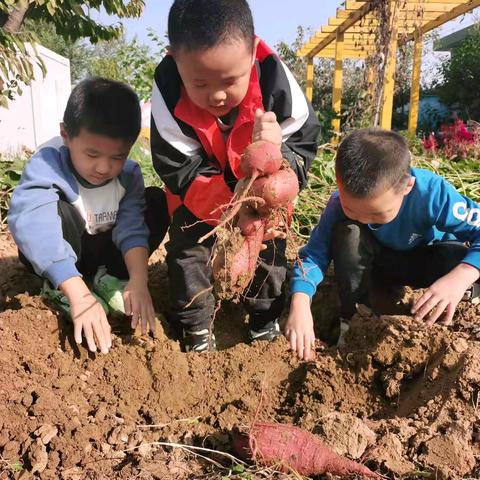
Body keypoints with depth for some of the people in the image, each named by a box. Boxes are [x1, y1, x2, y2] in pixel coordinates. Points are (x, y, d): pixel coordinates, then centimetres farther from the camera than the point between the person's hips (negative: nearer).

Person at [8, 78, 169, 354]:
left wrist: (138, 281, -43)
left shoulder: (129, 174, -16)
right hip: (55, 256, -4)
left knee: (158, 201, -13)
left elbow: (132, 226, -25)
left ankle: (109, 279, -10)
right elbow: (35, 228, -45)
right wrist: (79, 294, -55)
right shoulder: (46, 166, -31)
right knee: (53, 209, -34)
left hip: (103, 251, 4)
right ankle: (59, 291, -18)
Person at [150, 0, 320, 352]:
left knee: (269, 242, 0)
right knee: (188, 244, -5)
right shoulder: (168, 91, -35)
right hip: (199, 190, 0)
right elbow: (181, 172, -30)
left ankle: (266, 320, 22)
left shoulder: (274, 78, -34)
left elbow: (304, 144, -23)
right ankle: (195, 327, 14)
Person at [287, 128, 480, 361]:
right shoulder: (343, 202, -30)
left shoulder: (431, 193, -36)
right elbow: (314, 253, -30)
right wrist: (299, 303, -47)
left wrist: (459, 279, -52)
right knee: (347, 232, -31)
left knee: (460, 261, -34)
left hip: (424, 260, -1)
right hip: (375, 260, 1)